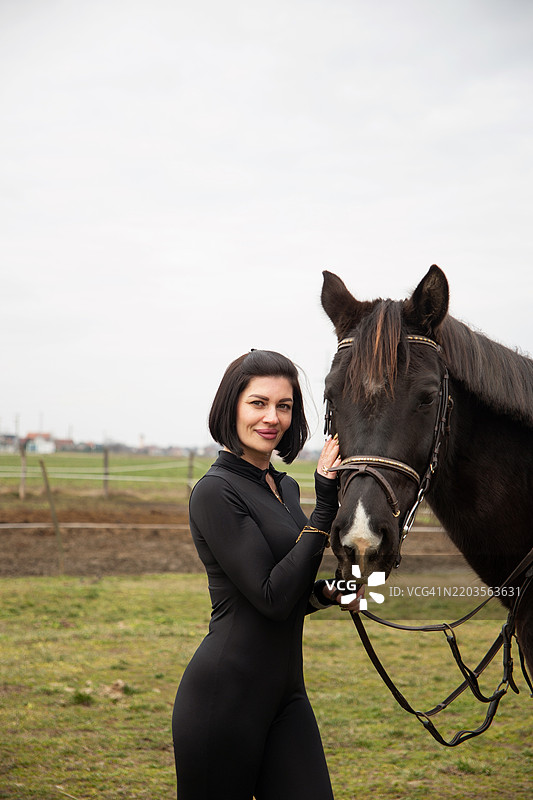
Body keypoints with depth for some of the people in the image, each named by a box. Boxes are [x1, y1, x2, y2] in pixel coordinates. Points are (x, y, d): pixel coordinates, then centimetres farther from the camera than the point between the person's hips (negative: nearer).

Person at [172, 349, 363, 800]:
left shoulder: (287, 488, 12)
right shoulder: (216, 492, -13)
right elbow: (271, 598, -19)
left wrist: (328, 593, 0)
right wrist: (325, 508, -19)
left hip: (286, 695, 8)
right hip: (225, 693, -8)